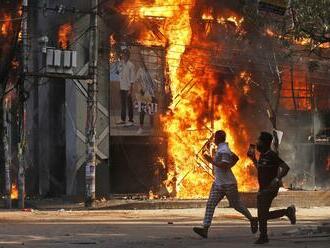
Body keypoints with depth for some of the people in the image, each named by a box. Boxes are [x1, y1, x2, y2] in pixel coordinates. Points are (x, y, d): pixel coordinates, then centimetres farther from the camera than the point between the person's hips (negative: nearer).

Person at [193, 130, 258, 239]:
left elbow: (224, 166, -27)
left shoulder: (224, 150, -17)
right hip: (218, 183, 9)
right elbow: (236, 158, 26)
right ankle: (205, 229, -14)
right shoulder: (222, 148, 13)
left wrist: (211, 161, -24)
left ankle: (252, 220, 29)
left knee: (236, 205, 6)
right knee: (210, 204, -5)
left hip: (228, 184, -9)